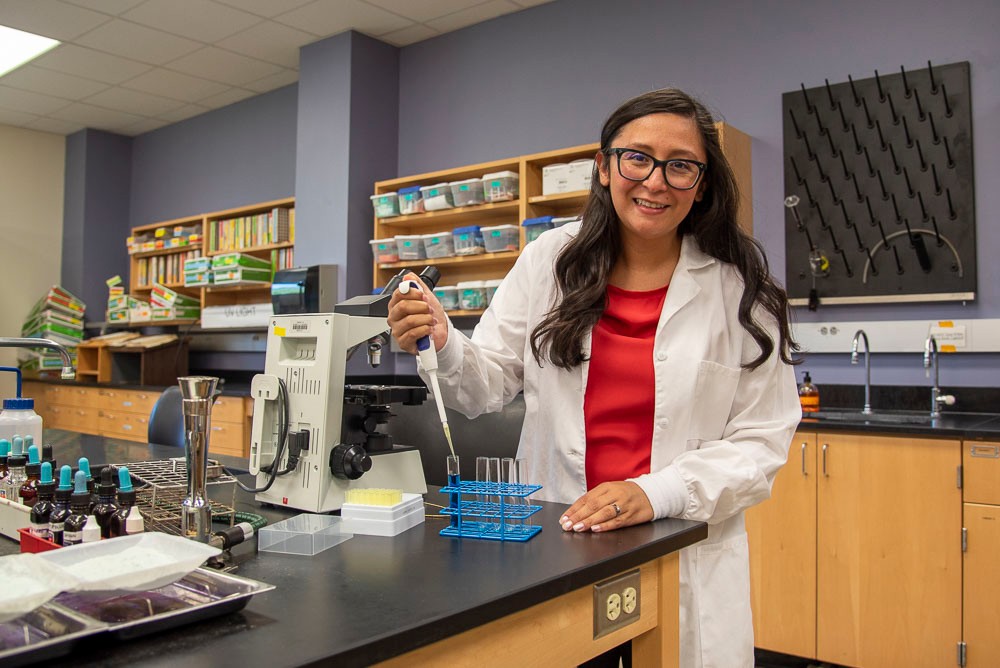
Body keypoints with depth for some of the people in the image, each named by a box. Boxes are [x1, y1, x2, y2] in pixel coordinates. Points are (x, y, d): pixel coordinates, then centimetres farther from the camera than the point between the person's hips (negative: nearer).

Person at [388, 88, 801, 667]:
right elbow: (490, 386, 3)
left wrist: (656, 493, -19)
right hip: (552, 538, 1)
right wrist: (443, 347, -18)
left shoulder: (741, 290, -5)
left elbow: (762, 440, -6)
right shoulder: (550, 260, -1)